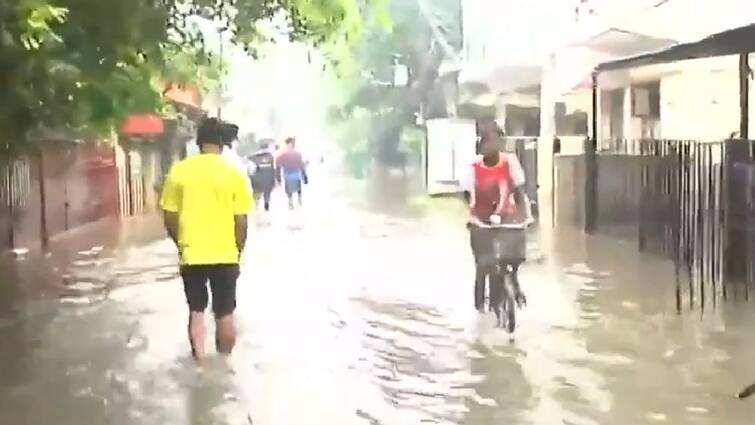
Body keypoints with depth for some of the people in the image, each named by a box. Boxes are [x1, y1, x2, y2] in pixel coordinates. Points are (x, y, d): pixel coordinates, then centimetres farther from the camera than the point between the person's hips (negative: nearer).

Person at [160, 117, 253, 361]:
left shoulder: (179, 171, -2)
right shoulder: (234, 174, -6)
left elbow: (170, 217, 1)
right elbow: (241, 221, -5)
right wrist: (239, 250, 10)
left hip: (191, 254, 1)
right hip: (225, 255, -1)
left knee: (196, 312, 15)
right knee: (225, 314, 11)